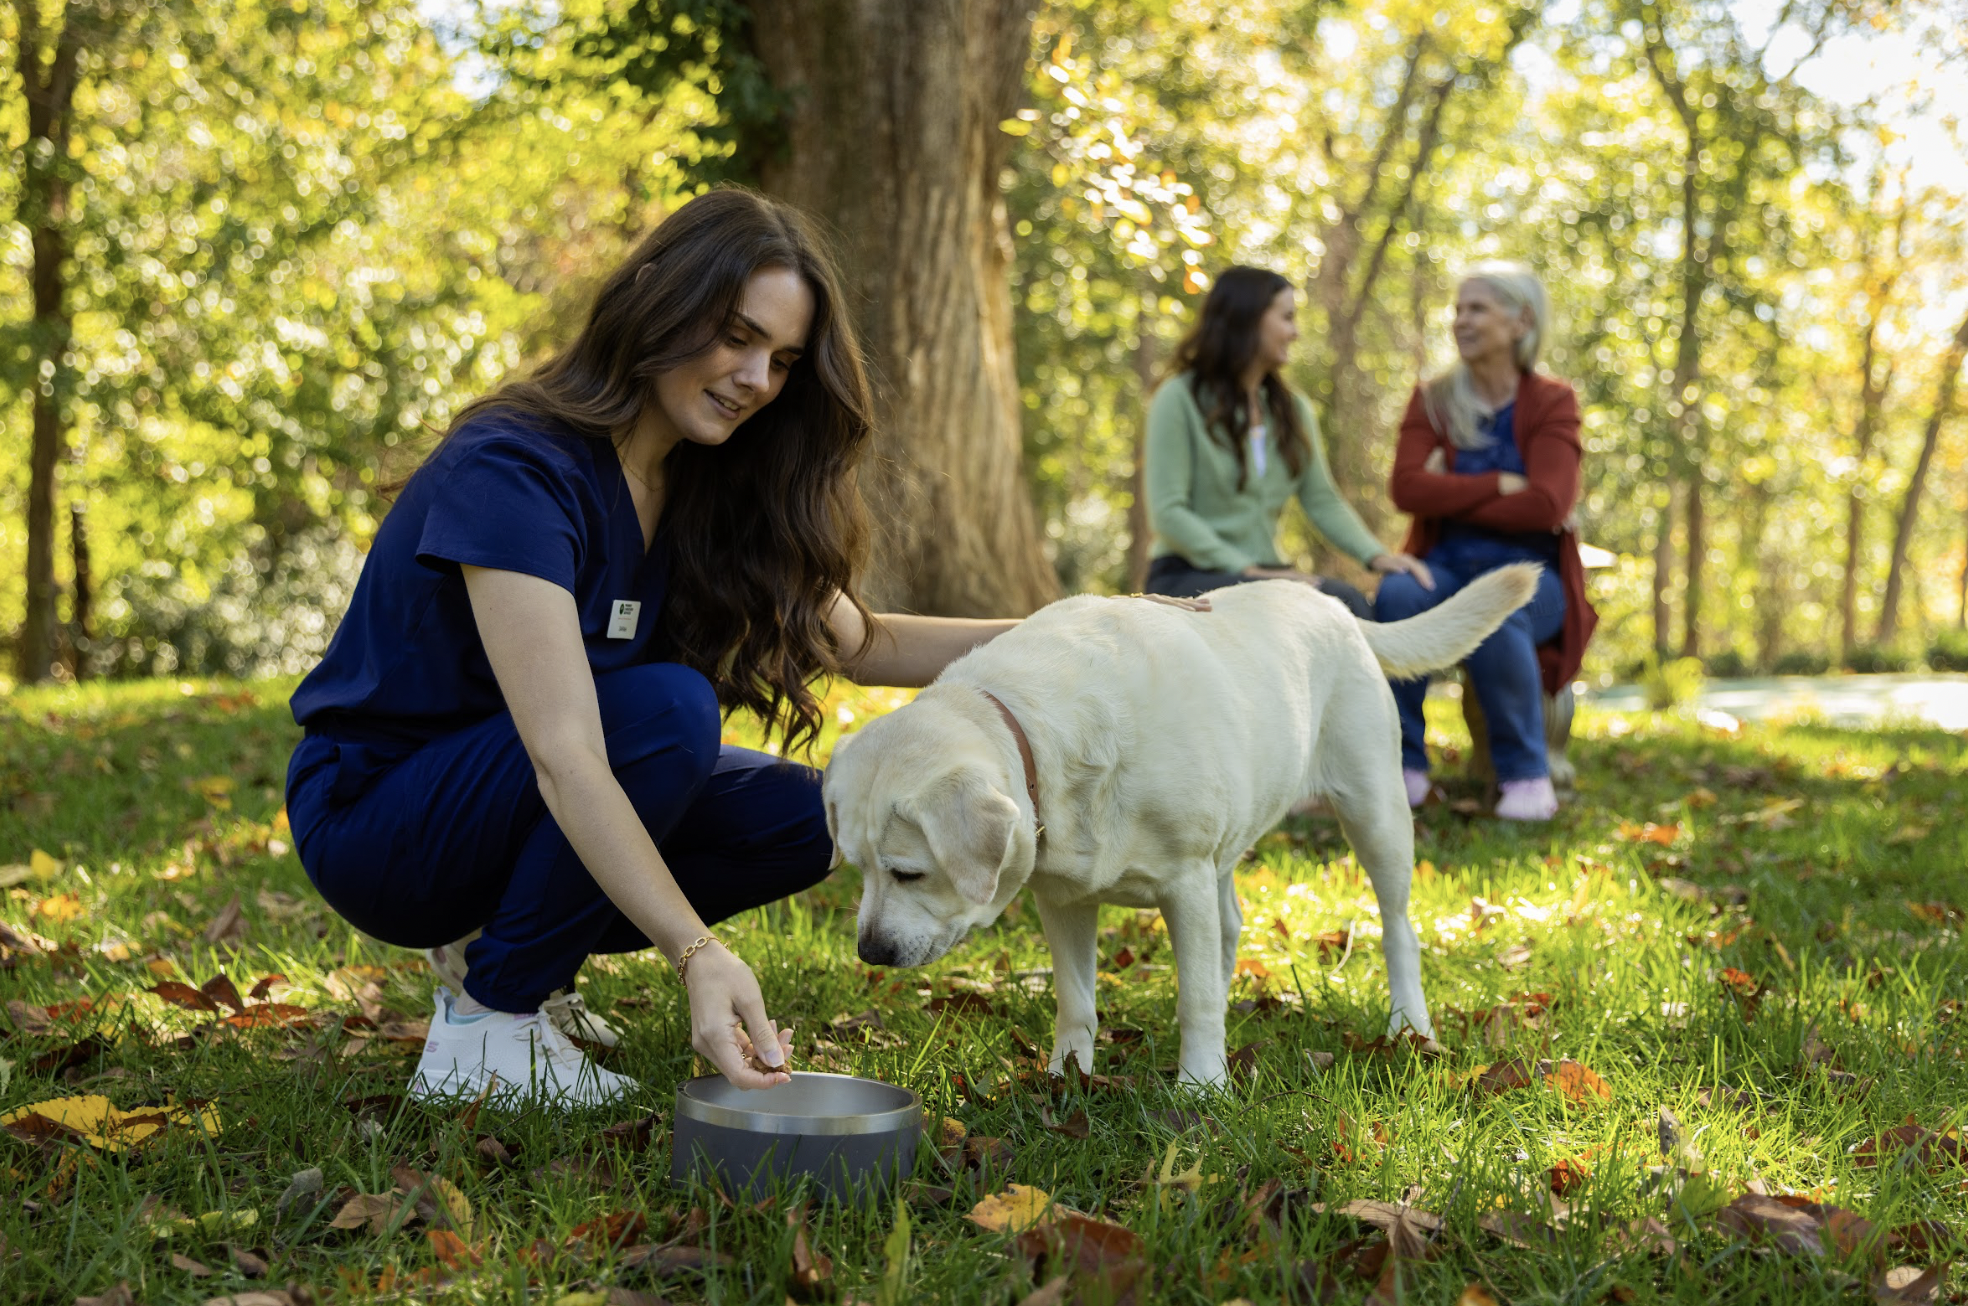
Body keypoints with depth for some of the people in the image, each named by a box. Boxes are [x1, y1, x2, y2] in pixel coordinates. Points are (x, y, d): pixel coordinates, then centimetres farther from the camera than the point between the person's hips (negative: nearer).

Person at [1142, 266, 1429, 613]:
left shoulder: (1293, 408, 17)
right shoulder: (1179, 399, -4)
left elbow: (1323, 501, 12)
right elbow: (1167, 512, -12)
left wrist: (1374, 554, -7)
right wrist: (1246, 569, -21)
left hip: (1262, 574, 6)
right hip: (1188, 577, -6)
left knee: (1348, 601, -27)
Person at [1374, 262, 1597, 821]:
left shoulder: (1551, 402, 2)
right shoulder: (1434, 399, 10)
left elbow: (1546, 506, -13)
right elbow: (1408, 488, -7)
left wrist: (1451, 496, -8)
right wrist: (1499, 485, -13)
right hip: (1447, 566, 2)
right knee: (1396, 596, -33)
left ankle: (1526, 775, -20)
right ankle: (1404, 766, -24)